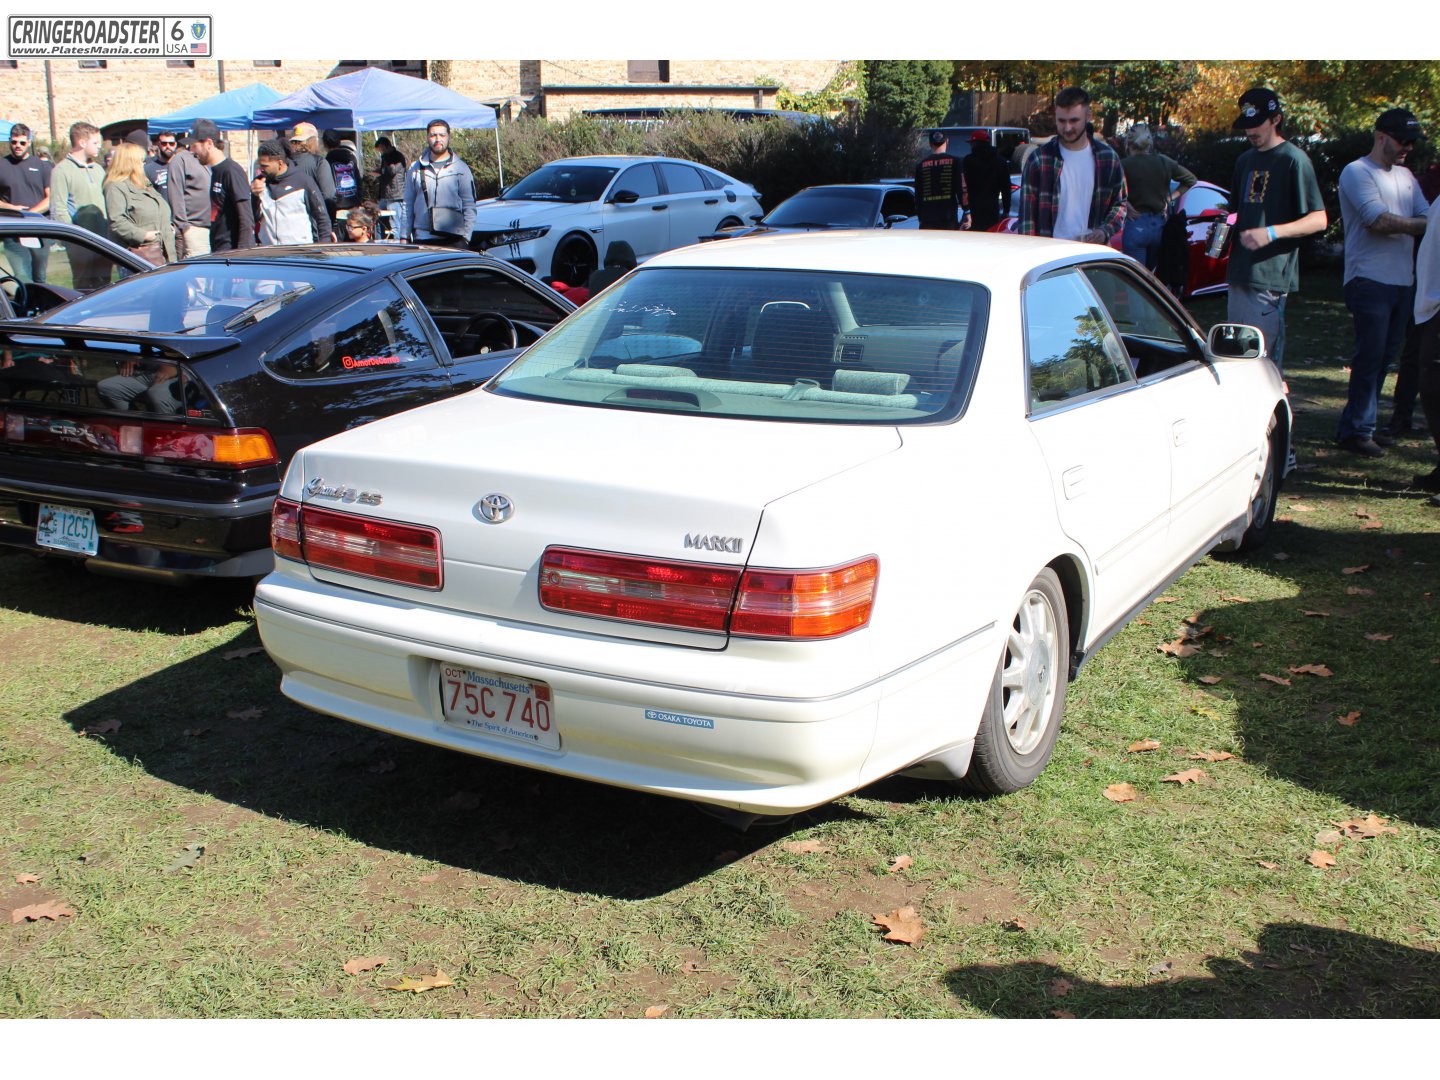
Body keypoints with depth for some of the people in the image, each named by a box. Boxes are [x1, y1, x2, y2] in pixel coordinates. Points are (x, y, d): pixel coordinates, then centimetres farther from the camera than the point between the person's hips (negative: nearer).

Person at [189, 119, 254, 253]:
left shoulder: (232, 171, -11)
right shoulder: (214, 171, 16)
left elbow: (246, 217, -16)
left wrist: (242, 252, -22)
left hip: (232, 251, -8)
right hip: (217, 251, 8)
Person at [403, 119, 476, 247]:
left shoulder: (461, 168, 7)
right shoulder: (416, 169, 13)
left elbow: (469, 206, 6)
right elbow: (408, 205, 15)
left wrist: (466, 237, -3)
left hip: (453, 240, -2)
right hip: (421, 239, 2)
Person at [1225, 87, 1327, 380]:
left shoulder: (1293, 159, -7)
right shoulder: (1245, 160, 18)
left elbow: (1319, 220, -10)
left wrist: (1271, 233, -22)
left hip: (1270, 275, -8)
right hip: (1239, 273, 8)